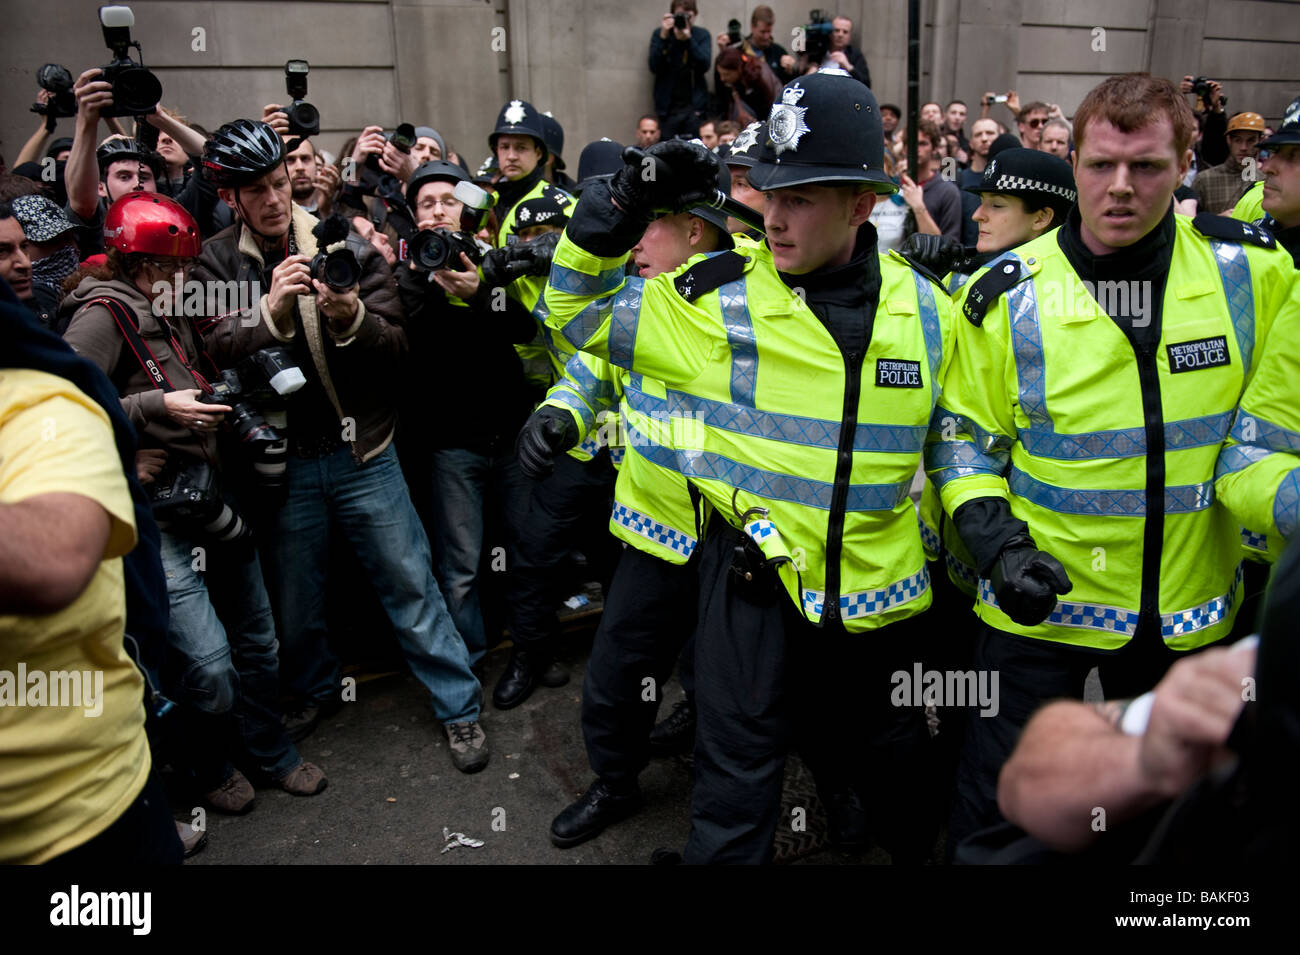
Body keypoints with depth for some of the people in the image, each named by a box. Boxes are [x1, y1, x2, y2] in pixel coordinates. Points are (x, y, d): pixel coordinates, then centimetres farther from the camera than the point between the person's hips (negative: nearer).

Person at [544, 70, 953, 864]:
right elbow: (580, 311, -3)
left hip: (881, 583, 4)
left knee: (893, 754, 26)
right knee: (739, 774, 7)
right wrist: (623, 204, -16)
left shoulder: (927, 308, -2)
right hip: (756, 573, -3)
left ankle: (918, 850, 54)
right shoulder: (717, 299, -11)